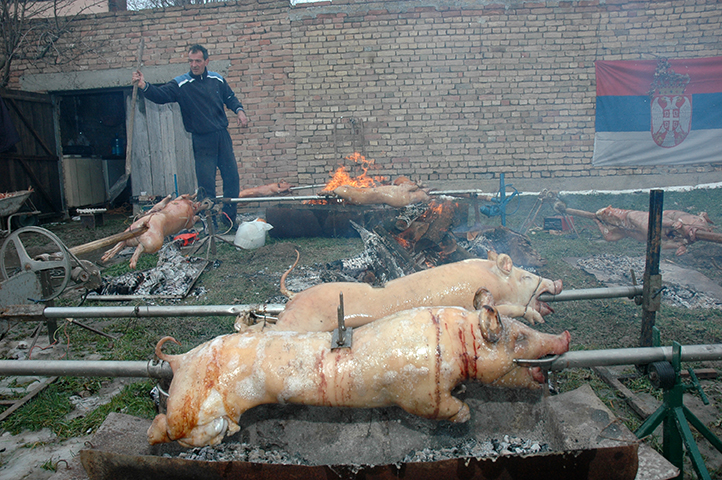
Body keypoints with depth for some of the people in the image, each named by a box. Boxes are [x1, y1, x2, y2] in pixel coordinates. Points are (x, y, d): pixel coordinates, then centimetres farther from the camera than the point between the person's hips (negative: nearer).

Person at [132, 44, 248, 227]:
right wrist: (144, 87, -34)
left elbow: (230, 98, 20)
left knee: (232, 179, 7)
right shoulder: (181, 84, -4)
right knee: (206, 184, -2)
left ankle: (230, 220, 22)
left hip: (223, 137, 4)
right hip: (202, 141, -4)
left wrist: (239, 110, 2)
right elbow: (161, 95, -16)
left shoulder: (217, 80, 7)